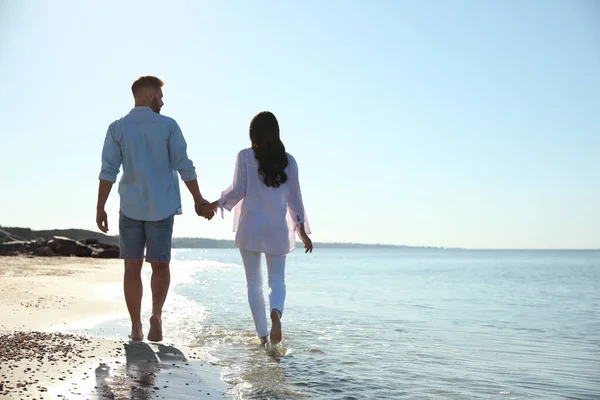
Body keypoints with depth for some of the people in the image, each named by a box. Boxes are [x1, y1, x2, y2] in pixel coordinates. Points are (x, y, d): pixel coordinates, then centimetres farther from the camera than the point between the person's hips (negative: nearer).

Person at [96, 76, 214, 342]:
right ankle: (157, 313, -12)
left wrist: (100, 208, -1)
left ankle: (136, 327, 11)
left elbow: (109, 171, -5)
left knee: (132, 267, 9)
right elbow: (184, 167, -4)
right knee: (160, 265, 11)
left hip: (130, 207, 1)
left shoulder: (117, 128, 1)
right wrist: (198, 200, 4)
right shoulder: (168, 125, -2)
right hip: (162, 207, -1)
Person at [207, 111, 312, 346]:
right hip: (278, 229, 1)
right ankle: (276, 313, -25)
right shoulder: (288, 160, 4)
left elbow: (238, 191, -6)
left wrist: (217, 203, 13)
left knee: (254, 282, 8)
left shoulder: (245, 157, -3)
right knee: (277, 279, 7)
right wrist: (303, 231, 11)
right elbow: (294, 198, 5)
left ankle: (263, 335, 6)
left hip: (250, 226, -1)